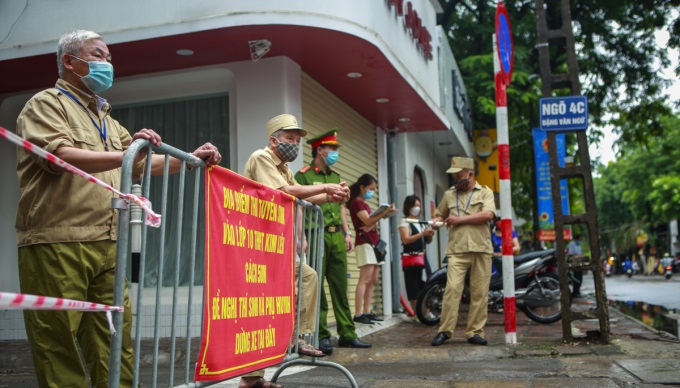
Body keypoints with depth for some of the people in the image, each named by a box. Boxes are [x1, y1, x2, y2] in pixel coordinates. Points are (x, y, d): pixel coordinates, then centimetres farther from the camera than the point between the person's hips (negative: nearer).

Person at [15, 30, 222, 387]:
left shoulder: (105, 119, 26)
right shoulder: (47, 104, 1)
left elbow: (144, 164, 33)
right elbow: (58, 156, -17)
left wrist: (191, 158, 23)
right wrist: (123, 157, -28)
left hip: (106, 247, 7)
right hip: (56, 245, -7)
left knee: (114, 343, 3)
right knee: (59, 349, -4)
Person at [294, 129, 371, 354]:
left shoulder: (335, 177, 19)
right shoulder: (303, 175, -4)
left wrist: (347, 233, 14)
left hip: (336, 237, 7)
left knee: (340, 287, 9)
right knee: (316, 289, -1)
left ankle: (347, 335, 14)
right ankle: (321, 336, 6)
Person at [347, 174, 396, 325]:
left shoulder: (364, 204, 23)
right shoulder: (356, 203, -5)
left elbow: (372, 222, 17)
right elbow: (368, 221, -16)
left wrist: (372, 224, -6)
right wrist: (385, 212, -24)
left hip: (374, 242, 10)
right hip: (364, 243, -10)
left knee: (373, 280, 5)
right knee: (365, 279, -16)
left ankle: (367, 312, 7)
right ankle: (358, 314, -19)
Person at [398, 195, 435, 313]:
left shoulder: (420, 223, 19)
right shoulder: (405, 222, -3)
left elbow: (428, 241, 20)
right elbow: (406, 240, -17)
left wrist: (430, 234, -2)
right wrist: (422, 234, -21)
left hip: (422, 257, 7)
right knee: (414, 289, -5)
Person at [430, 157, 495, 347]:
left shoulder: (485, 192, 9)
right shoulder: (449, 194, 18)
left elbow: (488, 214, -7)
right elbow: (440, 213, 30)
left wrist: (460, 219, -8)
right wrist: (437, 222, 6)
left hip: (481, 249, -1)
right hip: (457, 250, 1)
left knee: (480, 293, 0)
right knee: (452, 288, -11)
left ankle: (475, 332, 8)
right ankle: (445, 330, -5)